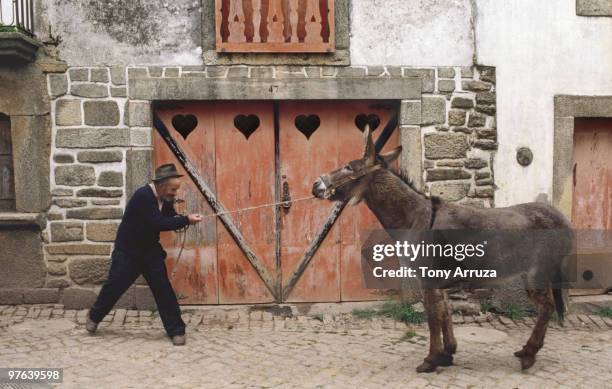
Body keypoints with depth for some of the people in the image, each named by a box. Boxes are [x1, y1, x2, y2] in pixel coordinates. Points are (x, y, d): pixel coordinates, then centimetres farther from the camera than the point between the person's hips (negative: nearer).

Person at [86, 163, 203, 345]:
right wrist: (186, 220, -32)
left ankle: (176, 330, 5)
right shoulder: (142, 196, -26)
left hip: (150, 251, 5)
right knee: (114, 287, 10)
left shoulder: (166, 199, -3)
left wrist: (186, 219, -16)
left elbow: (170, 220, 4)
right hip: (127, 252, -5)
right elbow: (158, 223, -34)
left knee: (163, 289, -3)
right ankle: (94, 317, 38)